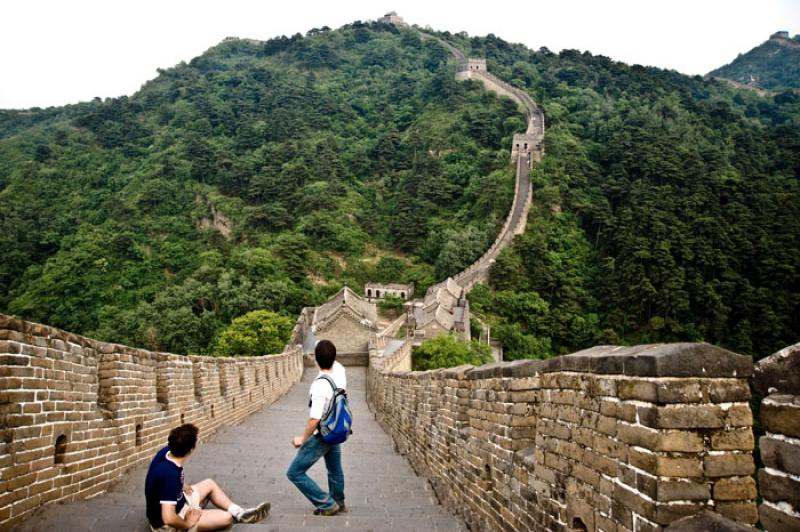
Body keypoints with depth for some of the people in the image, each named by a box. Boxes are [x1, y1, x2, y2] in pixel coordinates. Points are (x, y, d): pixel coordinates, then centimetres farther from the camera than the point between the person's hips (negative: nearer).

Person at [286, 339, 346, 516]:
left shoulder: (319, 385, -30)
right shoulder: (340, 372, -10)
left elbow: (315, 418, -30)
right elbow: (335, 363, 17)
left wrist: (303, 438, -17)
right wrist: (329, 351, 21)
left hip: (321, 436, -8)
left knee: (295, 472, 2)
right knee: (335, 470, 26)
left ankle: (327, 504, 5)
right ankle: (338, 503, 45)